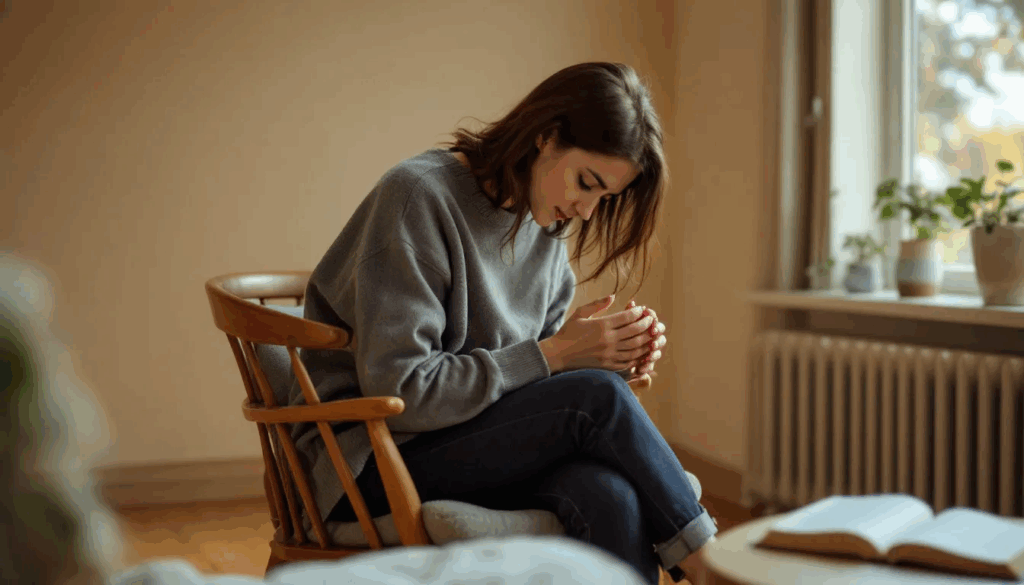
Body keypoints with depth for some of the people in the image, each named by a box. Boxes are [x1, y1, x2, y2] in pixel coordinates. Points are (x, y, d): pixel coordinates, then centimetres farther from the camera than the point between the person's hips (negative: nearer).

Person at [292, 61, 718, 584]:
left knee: (612, 496, -29)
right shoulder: (419, 195, -15)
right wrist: (552, 355, -20)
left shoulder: (547, 226, 9)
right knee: (598, 397, -26)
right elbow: (399, 391, -20)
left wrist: (615, 360, -8)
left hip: (481, 447, 6)